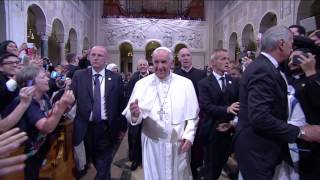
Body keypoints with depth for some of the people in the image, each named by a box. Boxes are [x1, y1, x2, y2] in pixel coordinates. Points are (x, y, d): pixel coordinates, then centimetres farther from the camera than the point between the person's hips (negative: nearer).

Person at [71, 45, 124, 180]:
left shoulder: (116, 78, -3)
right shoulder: (79, 76, 1)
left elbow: (120, 103, 0)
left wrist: (120, 126, 0)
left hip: (107, 128, -2)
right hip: (87, 127, 3)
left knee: (103, 165, 5)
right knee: (94, 160, 22)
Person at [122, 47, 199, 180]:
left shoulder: (186, 83, -2)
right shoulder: (141, 84, -5)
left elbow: (193, 114, 2)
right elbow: (131, 116, -9)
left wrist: (189, 136, -9)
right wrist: (134, 114, -31)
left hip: (179, 143, 1)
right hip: (152, 144, -1)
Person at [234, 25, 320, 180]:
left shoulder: (262, 66, 9)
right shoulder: (263, 70, -22)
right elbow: (260, 117, -29)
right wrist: (300, 132, -21)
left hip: (258, 146, 10)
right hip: (257, 150, -10)